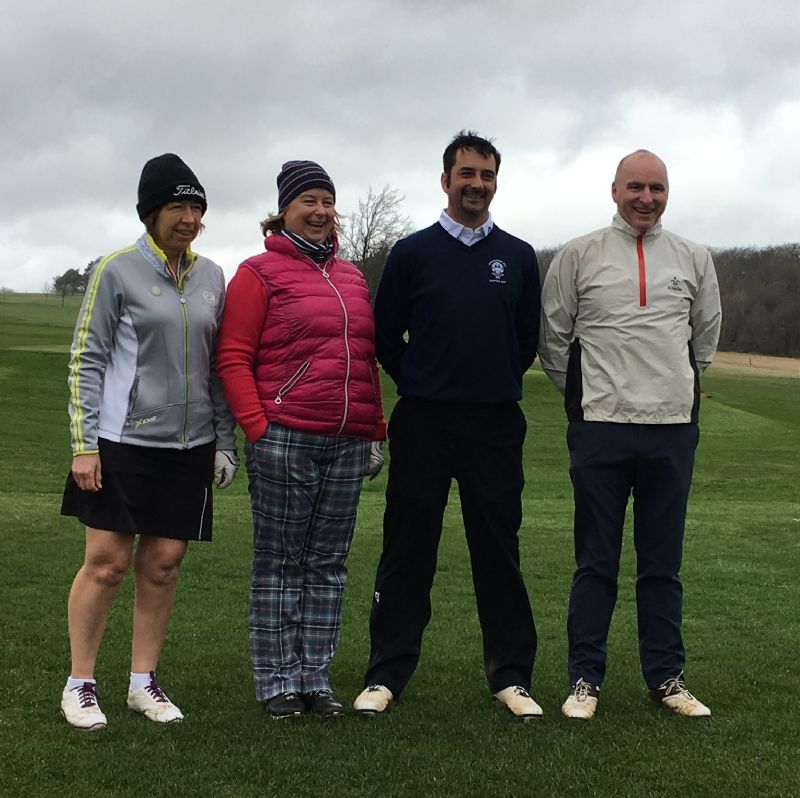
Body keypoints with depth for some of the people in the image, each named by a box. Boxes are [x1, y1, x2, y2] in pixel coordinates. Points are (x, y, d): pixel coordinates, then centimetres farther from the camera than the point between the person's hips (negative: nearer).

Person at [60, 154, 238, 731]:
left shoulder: (211, 277, 10)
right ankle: (80, 684, 10)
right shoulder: (117, 271, -3)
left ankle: (144, 681, 18)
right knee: (108, 562, -3)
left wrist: (225, 440, 10)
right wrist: (84, 444, -10)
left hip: (189, 446, 4)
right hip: (123, 442, -4)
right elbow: (86, 359, -4)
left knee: (163, 564, 6)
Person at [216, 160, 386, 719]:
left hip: (347, 443, 5)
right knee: (279, 563, 2)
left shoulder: (351, 276, 18)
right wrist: (257, 425, -12)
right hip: (284, 439, -5)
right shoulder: (261, 273, 1)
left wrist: (376, 432, 15)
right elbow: (234, 357, -3)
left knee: (329, 564, 8)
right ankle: (277, 680, 10)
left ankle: (316, 677, 15)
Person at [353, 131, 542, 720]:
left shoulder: (518, 257, 9)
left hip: (496, 426, 1)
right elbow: (386, 336, 9)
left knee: (500, 551, 5)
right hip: (423, 423, -1)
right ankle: (386, 675, 10)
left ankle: (512, 676, 13)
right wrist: (423, 384, 10)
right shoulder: (412, 252, 4)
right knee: (407, 551, 2)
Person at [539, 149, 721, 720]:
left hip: (673, 427, 2)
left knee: (664, 562, 8)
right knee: (596, 561, 3)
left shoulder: (693, 260, 9)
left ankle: (667, 677, 17)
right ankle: (586, 678, 11)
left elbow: (706, 332, 21)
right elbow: (553, 334, 8)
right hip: (601, 426, -2)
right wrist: (581, 393, 8)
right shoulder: (579, 256, 2)